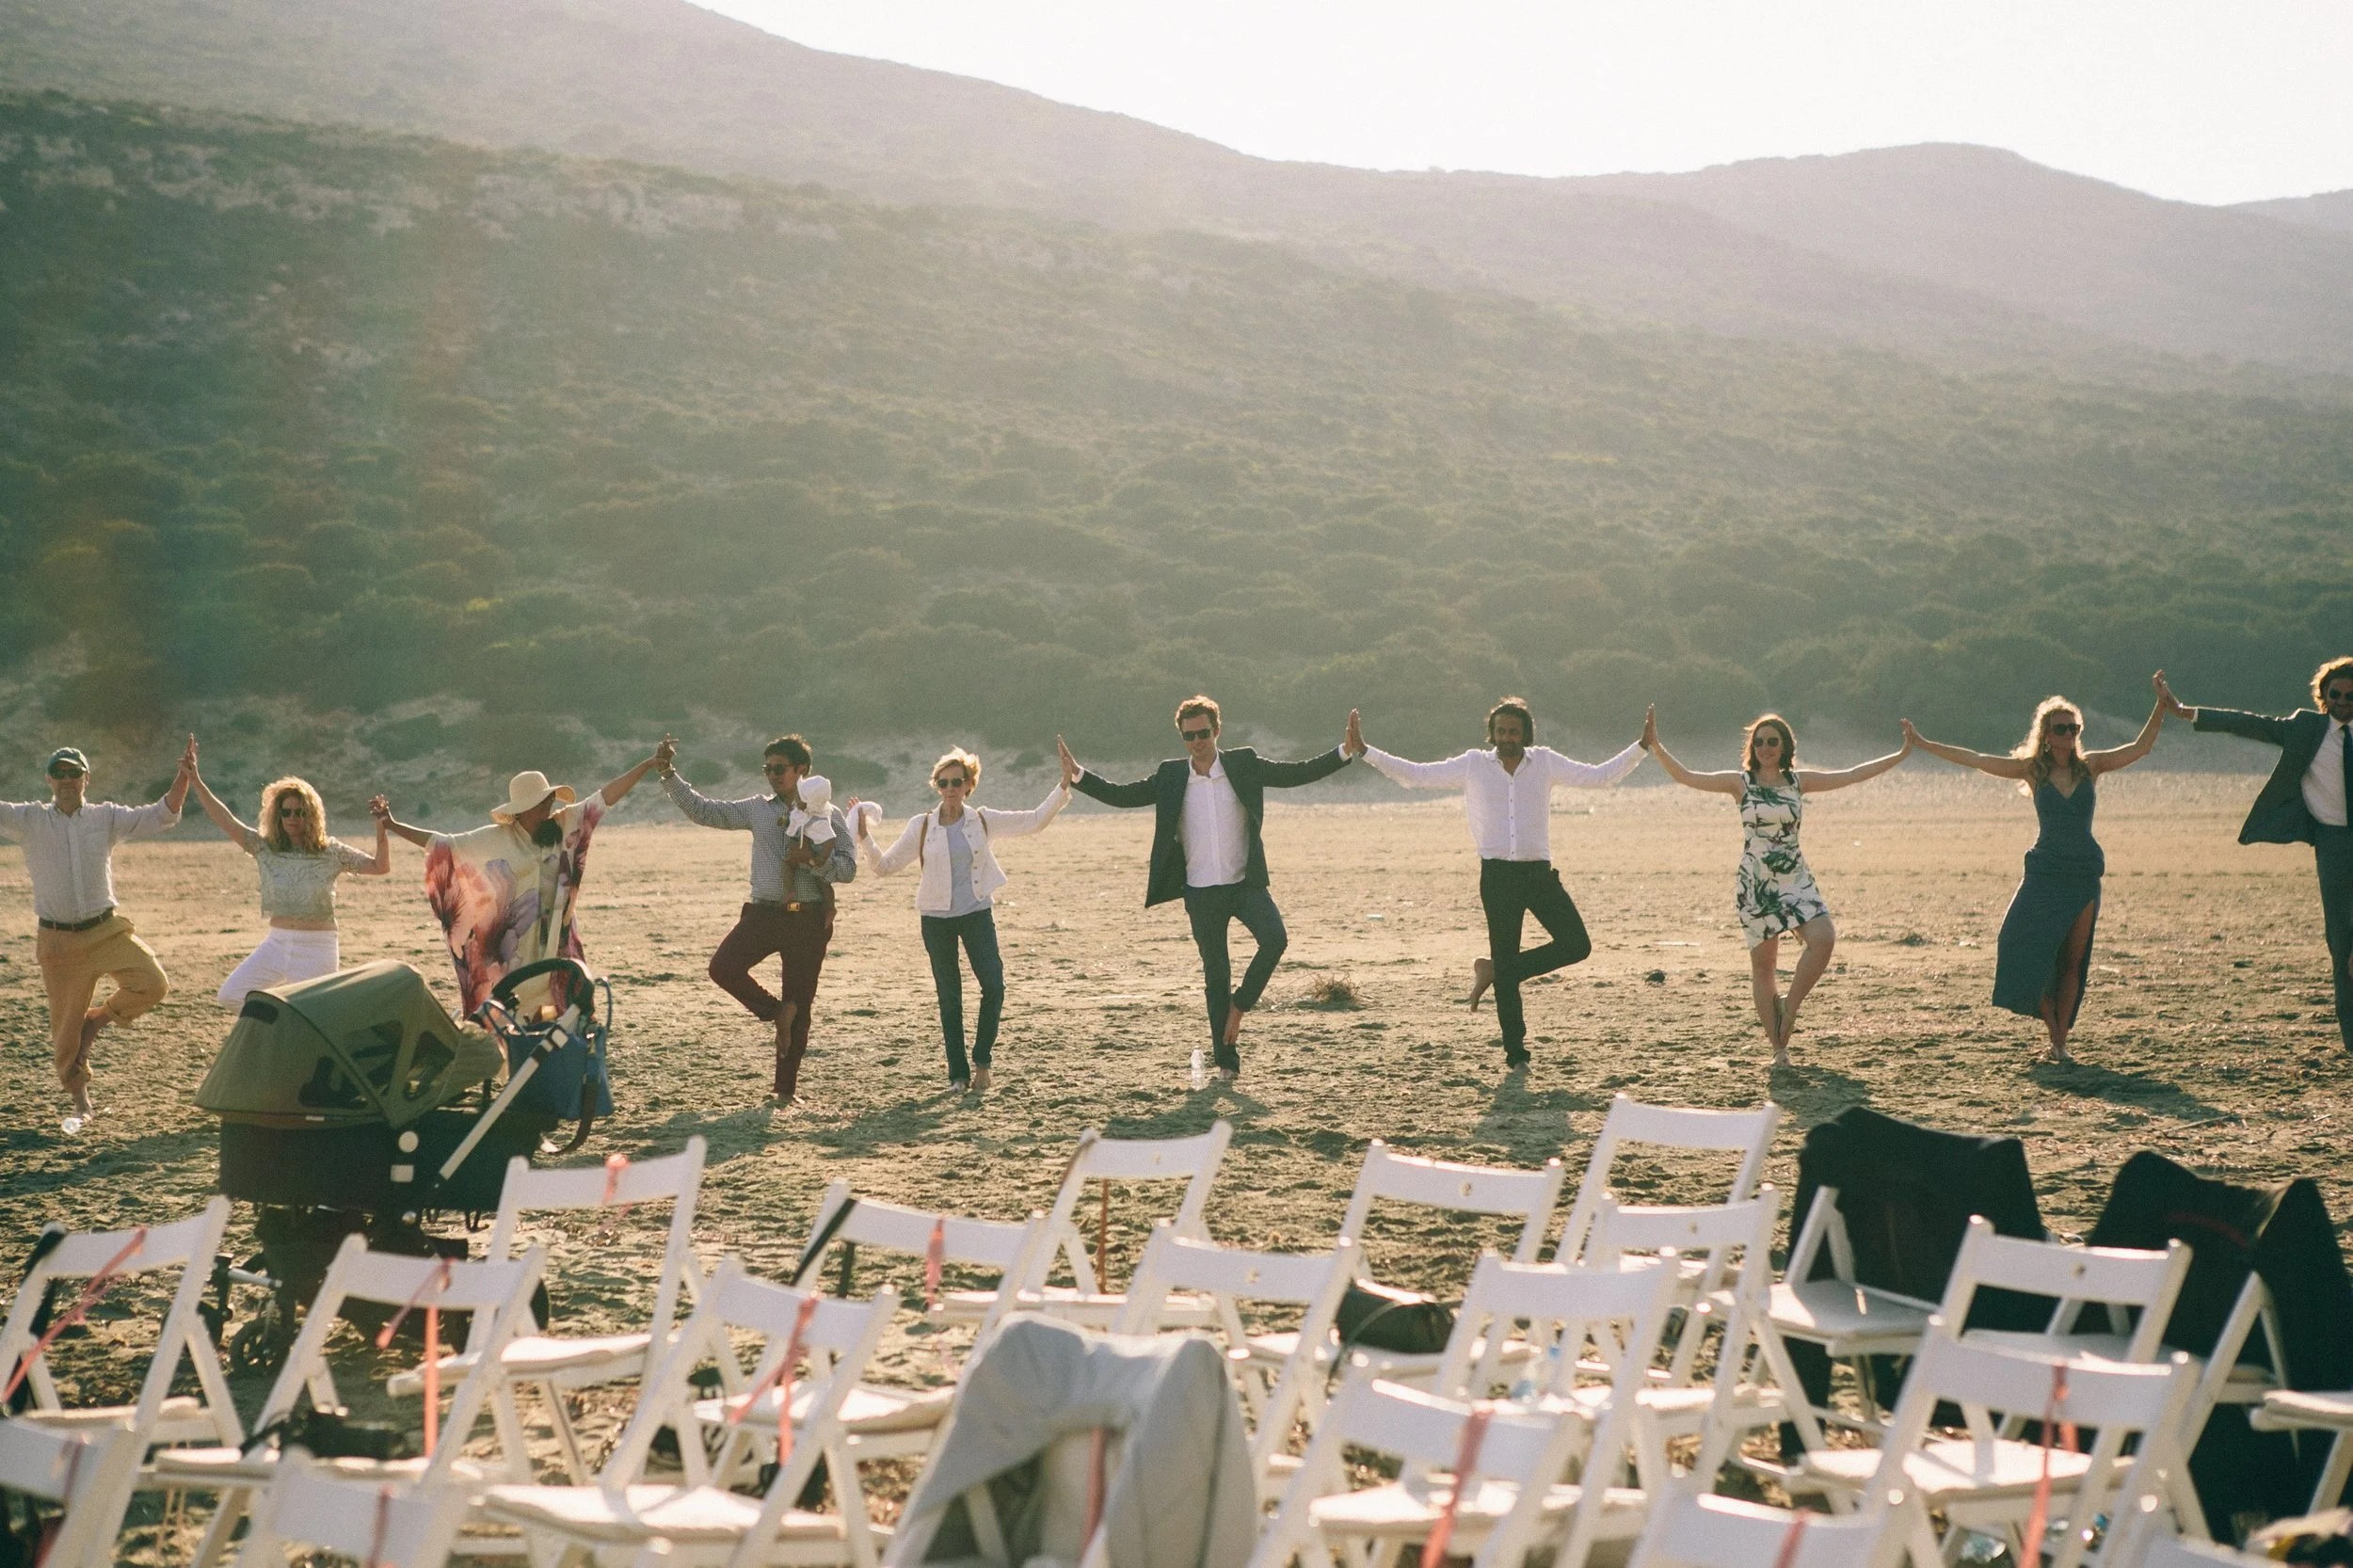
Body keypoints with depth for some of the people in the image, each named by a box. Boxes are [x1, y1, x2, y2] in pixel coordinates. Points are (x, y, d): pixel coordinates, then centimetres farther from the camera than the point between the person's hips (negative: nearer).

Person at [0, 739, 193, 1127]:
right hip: (58, 941, -1)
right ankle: (79, 1102, 21)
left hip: (106, 931, 1)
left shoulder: (107, 818, 3)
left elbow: (161, 816, -3)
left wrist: (183, 777, -19)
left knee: (152, 984, -20)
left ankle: (95, 1022, 6)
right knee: (64, 1026, 4)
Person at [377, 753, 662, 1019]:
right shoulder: (496, 839, -3)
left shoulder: (565, 824, 3)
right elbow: (442, 844, 0)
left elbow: (607, 796, 2)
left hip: (560, 945, 3)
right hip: (517, 949, -3)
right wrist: (393, 825, -4)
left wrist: (649, 764, -1)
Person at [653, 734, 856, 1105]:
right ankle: (775, 1011, 5)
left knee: (800, 1003, 3)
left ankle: (786, 1087, 16)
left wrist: (811, 859, -19)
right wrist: (669, 774, -1)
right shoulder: (757, 810, 9)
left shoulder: (828, 816, 2)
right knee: (723, 967, -21)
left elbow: (848, 868, -3)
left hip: (809, 918, -2)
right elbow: (702, 810, 8)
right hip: (764, 912, 2)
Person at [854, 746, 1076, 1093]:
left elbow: (1035, 820, 4)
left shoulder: (984, 821, 2)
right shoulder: (921, 826, 0)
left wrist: (1064, 784, -5)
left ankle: (982, 1061, 5)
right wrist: (863, 837, -11)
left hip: (977, 913, 0)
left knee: (994, 986, -12)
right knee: (949, 997, 3)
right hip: (937, 918, 0)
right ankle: (958, 1074, 10)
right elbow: (885, 865, 3)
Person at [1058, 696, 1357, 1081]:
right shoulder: (1170, 777, 1)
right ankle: (1227, 1060, 15)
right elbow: (1122, 795, 5)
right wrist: (1078, 775, -7)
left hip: (1246, 883, -1)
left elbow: (1298, 774, 0)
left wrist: (1346, 752, -9)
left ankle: (1239, 1006, -1)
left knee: (1275, 940, -25)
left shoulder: (1245, 765, -1)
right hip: (1201, 893, 1)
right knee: (1216, 974, 6)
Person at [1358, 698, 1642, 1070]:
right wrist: (1365, 752, -1)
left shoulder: (1545, 763, 8)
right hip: (1498, 875, -2)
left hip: (1540, 872, 2)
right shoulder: (1473, 765, 5)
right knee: (1507, 960, -2)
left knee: (1577, 945, -10)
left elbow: (1597, 776, 9)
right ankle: (1515, 1053, 4)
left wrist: (1641, 748, -1)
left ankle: (1494, 971, 8)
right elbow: (1415, 774, 8)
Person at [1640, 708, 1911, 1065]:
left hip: (1796, 879, 2)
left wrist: (1900, 755, 7)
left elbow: (1852, 775, 9)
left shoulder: (1799, 781, 7)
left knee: (1823, 938, -22)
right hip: (1755, 883, -2)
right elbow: (1685, 777, -6)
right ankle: (1779, 1048, 9)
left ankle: (1790, 1007, -1)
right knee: (1763, 963, 1)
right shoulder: (1740, 783, 0)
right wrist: (1655, 745, -16)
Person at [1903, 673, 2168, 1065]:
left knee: (2072, 962, 2)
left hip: (2085, 874, 1)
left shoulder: (2090, 765, 3)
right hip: (2045, 872, -1)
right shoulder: (2032, 769, 1)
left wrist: (2161, 706, -13)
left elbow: (2140, 748, -1)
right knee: (2031, 951, -11)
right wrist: (1923, 744, 1)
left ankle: (2061, 1043, 7)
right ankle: (2055, 1039, -1)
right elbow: (1975, 760, 2)